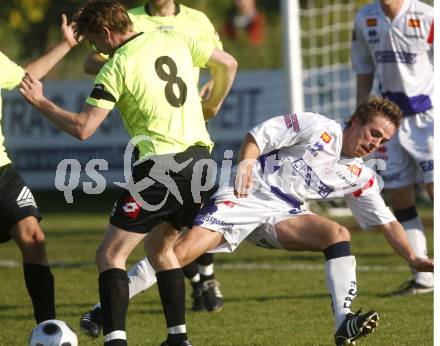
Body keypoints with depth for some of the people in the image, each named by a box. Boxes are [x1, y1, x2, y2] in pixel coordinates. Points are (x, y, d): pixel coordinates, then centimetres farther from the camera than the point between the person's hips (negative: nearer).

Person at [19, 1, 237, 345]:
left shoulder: (117, 66, -8)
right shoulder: (173, 39, 9)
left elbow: (82, 128, -12)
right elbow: (228, 64, 16)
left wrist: (40, 102, 1)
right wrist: (211, 107, 31)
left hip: (161, 163, -8)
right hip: (198, 156, 8)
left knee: (110, 254, -3)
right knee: (159, 245, 25)